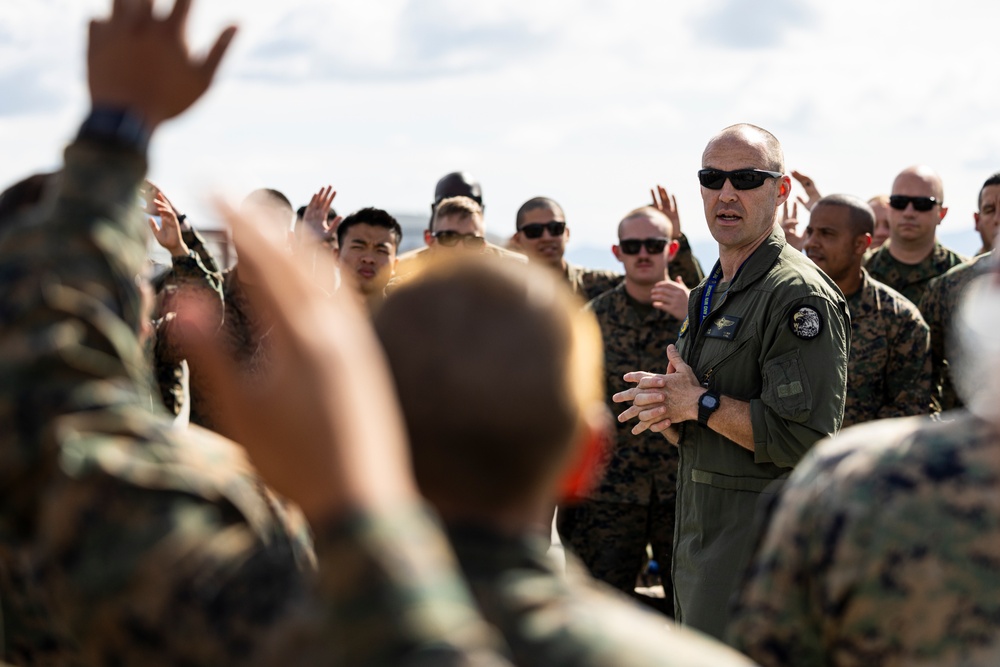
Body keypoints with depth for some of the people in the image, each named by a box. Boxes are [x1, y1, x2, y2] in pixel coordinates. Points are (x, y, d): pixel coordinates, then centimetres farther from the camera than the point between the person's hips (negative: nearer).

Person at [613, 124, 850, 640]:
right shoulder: (710, 293, 16)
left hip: (758, 548, -9)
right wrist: (665, 413, 0)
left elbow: (804, 438, -24)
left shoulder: (799, 296, -15)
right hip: (698, 540, 9)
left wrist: (701, 404, -16)